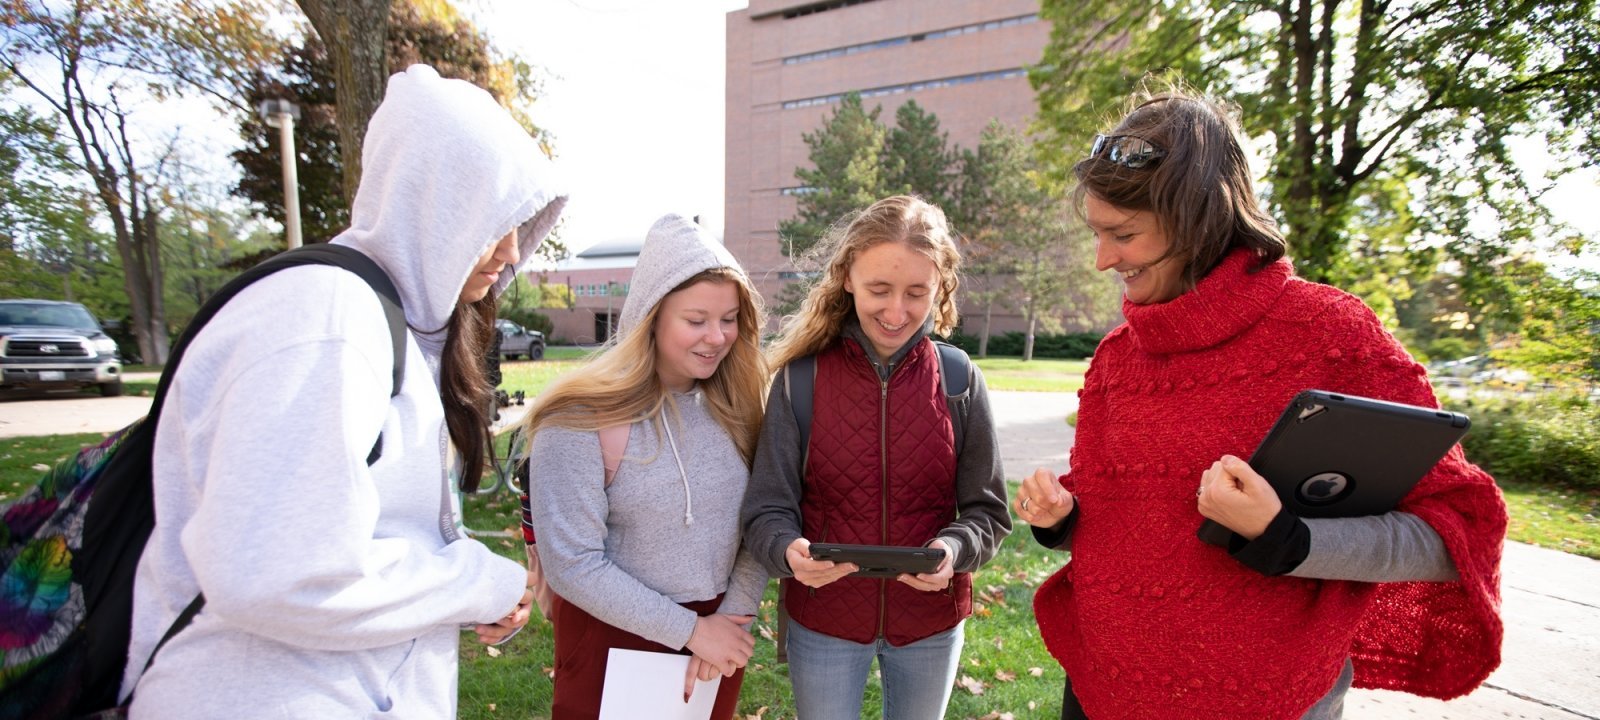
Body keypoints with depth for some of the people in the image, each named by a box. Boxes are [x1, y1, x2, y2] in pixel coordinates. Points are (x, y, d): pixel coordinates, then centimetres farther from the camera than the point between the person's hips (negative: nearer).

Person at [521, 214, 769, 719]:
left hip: (719, 633, 4)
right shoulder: (581, 419, -18)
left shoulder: (734, 404, -5)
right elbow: (572, 564, -19)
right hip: (614, 639, -4)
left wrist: (735, 613, -12)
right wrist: (689, 630, -15)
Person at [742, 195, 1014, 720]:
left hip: (932, 623, 2)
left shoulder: (959, 380, -10)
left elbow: (988, 511, -5)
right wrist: (790, 551, -32)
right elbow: (767, 511, -12)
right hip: (822, 621, -1)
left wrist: (953, 549, -24)